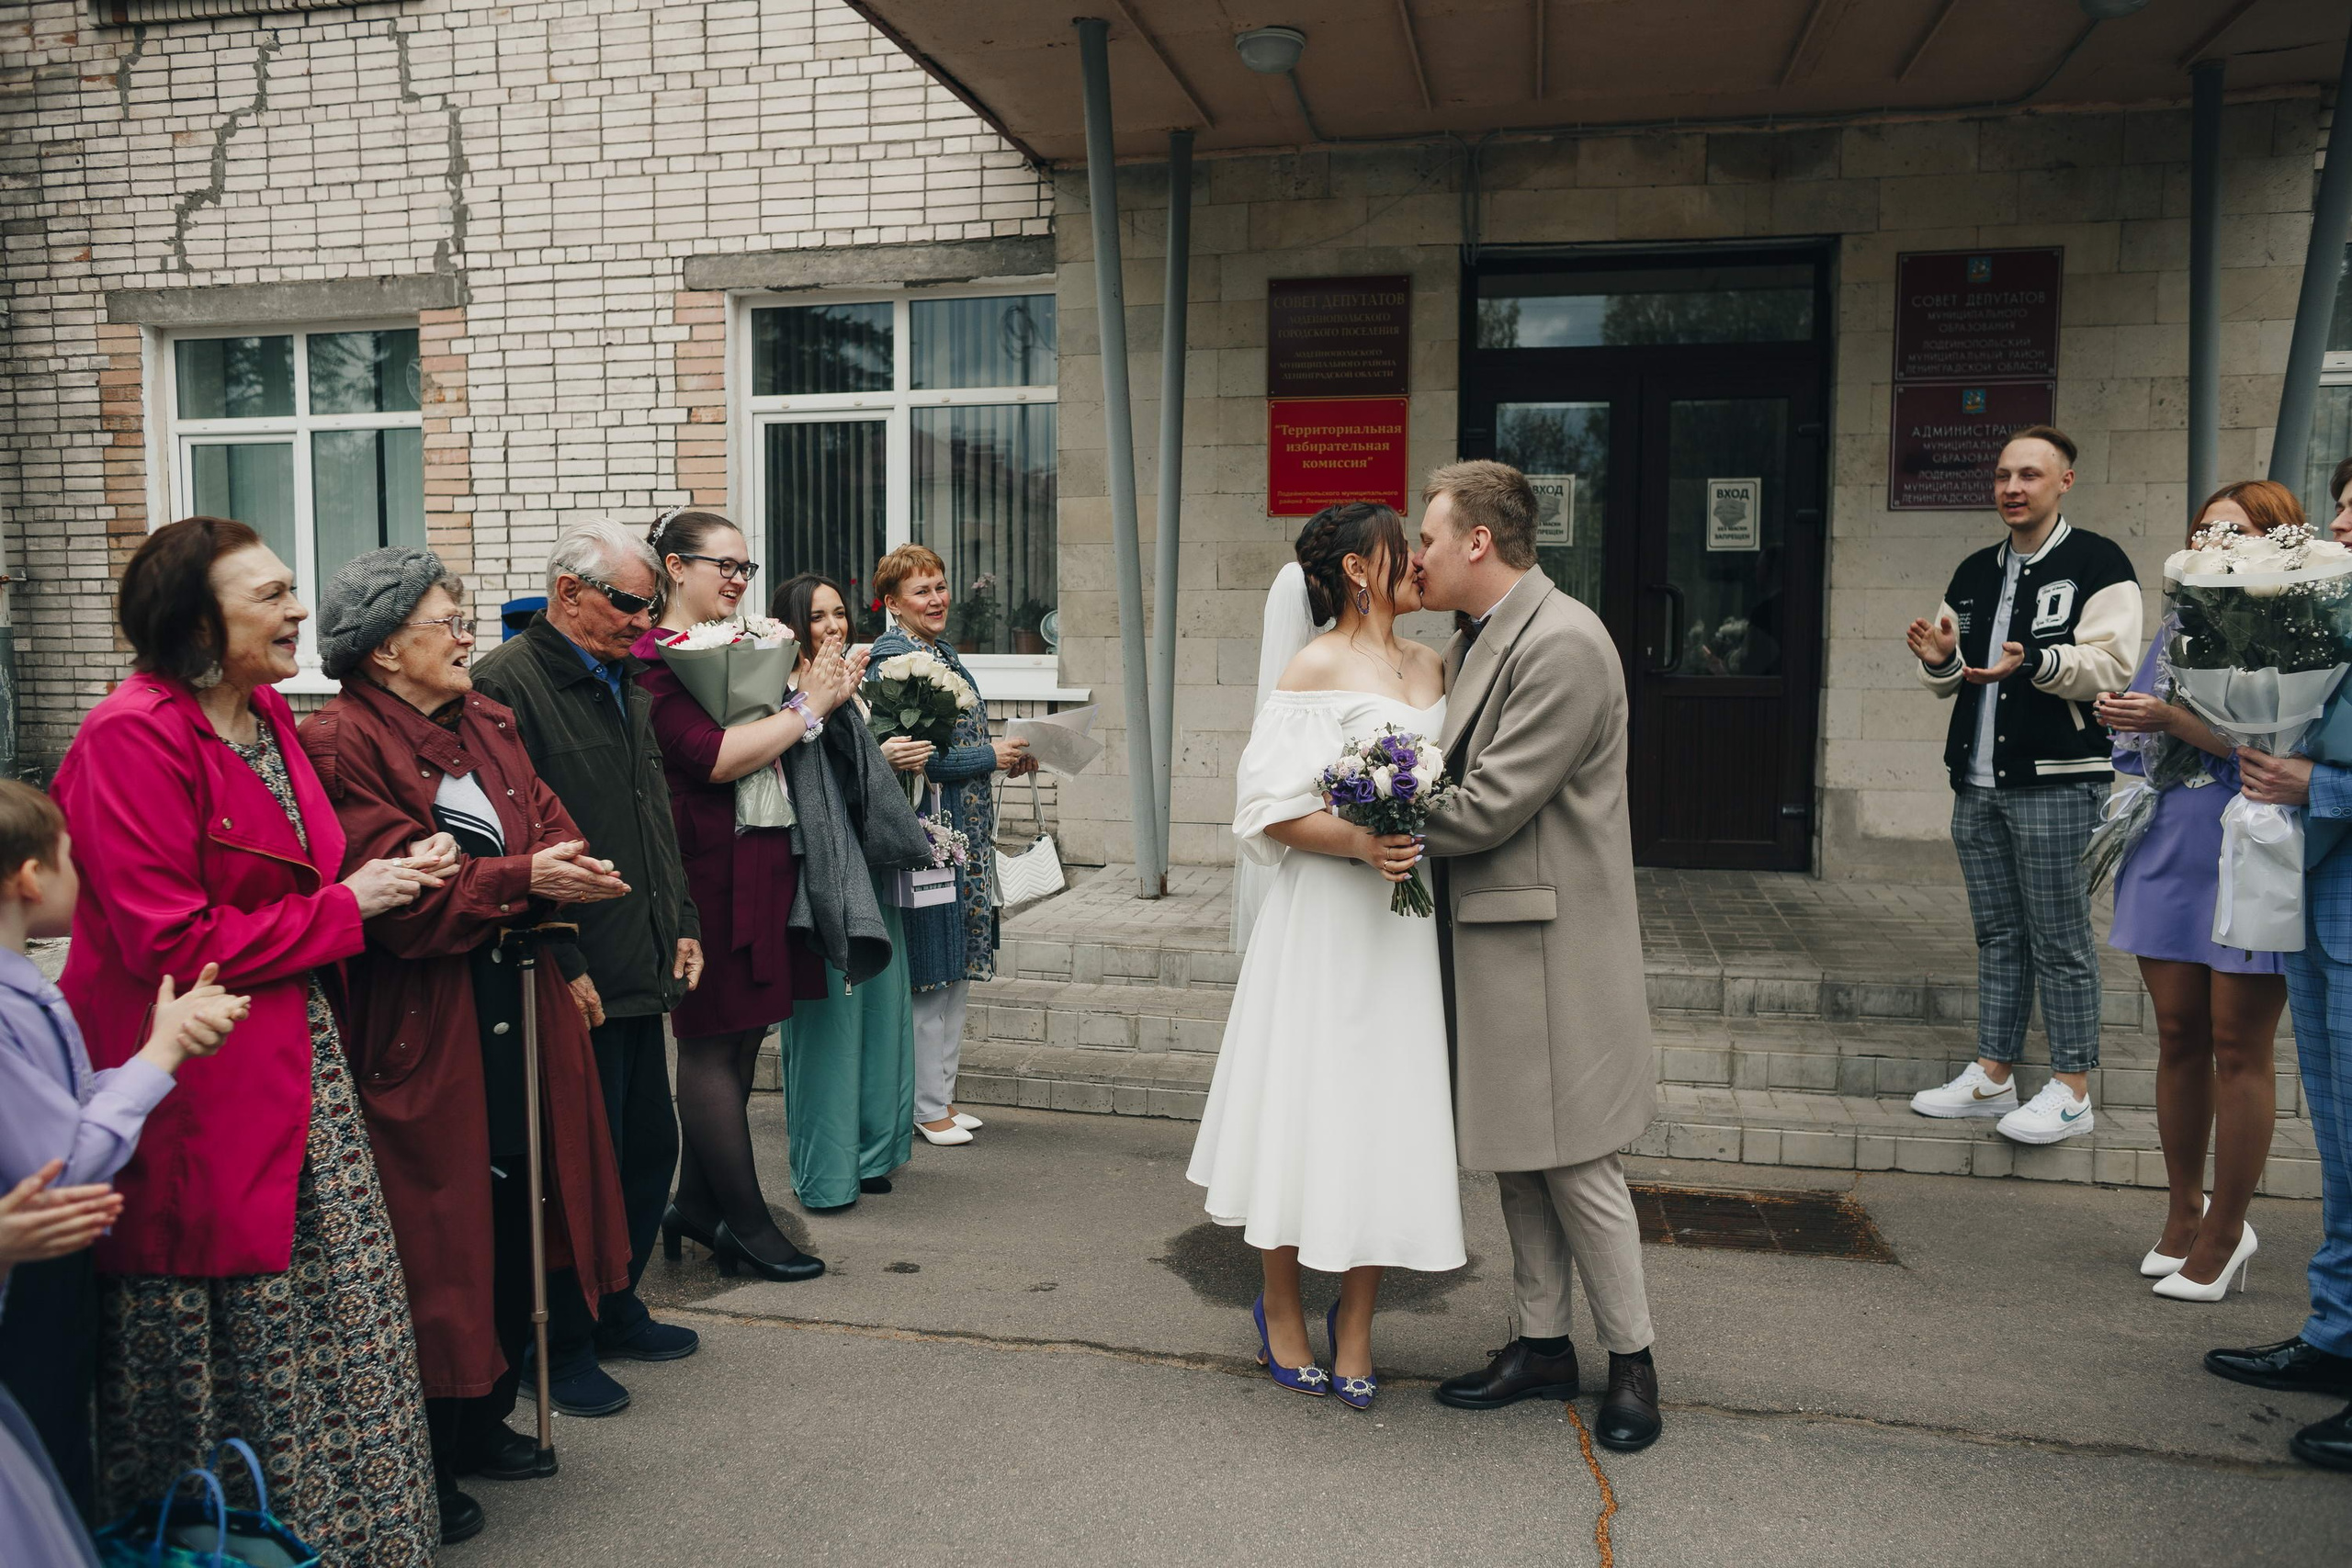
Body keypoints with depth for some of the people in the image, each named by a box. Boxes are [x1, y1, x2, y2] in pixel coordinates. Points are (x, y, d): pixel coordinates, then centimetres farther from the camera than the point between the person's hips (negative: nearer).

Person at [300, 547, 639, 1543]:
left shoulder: (487, 724, 14)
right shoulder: (341, 745, -11)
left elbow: (546, 831, 9)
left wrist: (562, 876, -13)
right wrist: (523, 881, -23)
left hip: (518, 1020, 7)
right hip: (420, 1033, -7)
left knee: (515, 1225, 13)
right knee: (437, 1243, 1)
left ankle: (485, 1421, 31)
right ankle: (425, 1468, 18)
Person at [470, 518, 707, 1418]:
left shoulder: (624, 684, 16)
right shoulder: (506, 686, -13)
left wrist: (682, 925, 17)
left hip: (642, 971, 9)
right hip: (575, 985, -9)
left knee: (650, 1150, 17)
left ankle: (615, 1310, 34)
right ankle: (560, 1346, 19)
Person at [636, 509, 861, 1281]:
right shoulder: (651, 658, -10)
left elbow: (780, 744, 22)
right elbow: (714, 757, -21)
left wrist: (827, 695, 5)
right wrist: (806, 707, -13)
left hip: (764, 865, 8)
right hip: (709, 869, -8)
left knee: (740, 1039, 13)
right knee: (714, 1044, 2)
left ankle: (698, 1204, 26)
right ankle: (747, 1221, 10)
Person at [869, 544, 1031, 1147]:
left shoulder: (943, 651, 15)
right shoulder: (891, 657, -13)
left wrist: (1007, 757, 6)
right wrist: (990, 758, -15)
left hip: (964, 834, 9)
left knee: (959, 969, 14)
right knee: (928, 973, -1)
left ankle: (943, 1096, 25)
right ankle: (926, 1107, 11)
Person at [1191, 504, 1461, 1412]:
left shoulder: (1429, 666, 14)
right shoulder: (1315, 668, -6)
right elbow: (1272, 810, -12)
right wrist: (1358, 841, -26)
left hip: (1406, 917, 6)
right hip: (1326, 920, -6)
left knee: (1388, 1114, 7)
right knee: (1308, 1108, 3)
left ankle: (1354, 1323, 21)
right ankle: (1281, 1310, 23)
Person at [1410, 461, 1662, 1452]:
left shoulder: (1563, 644, -19)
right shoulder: (1476, 642, 12)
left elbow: (1489, 807, -21)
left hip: (1549, 946, -9)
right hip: (1489, 942, 9)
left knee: (1575, 1166, 2)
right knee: (1517, 1160, 16)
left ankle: (1632, 1359, 20)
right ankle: (1542, 1346, 30)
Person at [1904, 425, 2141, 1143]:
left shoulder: (2098, 564, -4)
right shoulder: (1975, 573, 16)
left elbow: (2111, 668, -14)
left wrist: (2037, 662, -29)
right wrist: (1940, 658, -3)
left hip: (2056, 785, -7)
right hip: (1977, 785, 7)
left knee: (2060, 942, -1)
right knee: (1997, 936, 14)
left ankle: (2071, 1090, 9)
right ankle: (1993, 1076, 22)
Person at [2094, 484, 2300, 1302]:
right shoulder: (2177, 627, 13)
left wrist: (2173, 720, -25)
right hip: (2170, 855, 6)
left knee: (2238, 1047, 2)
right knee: (2178, 1035, 11)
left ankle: (2223, 1233, 13)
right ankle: (2184, 1212, 24)